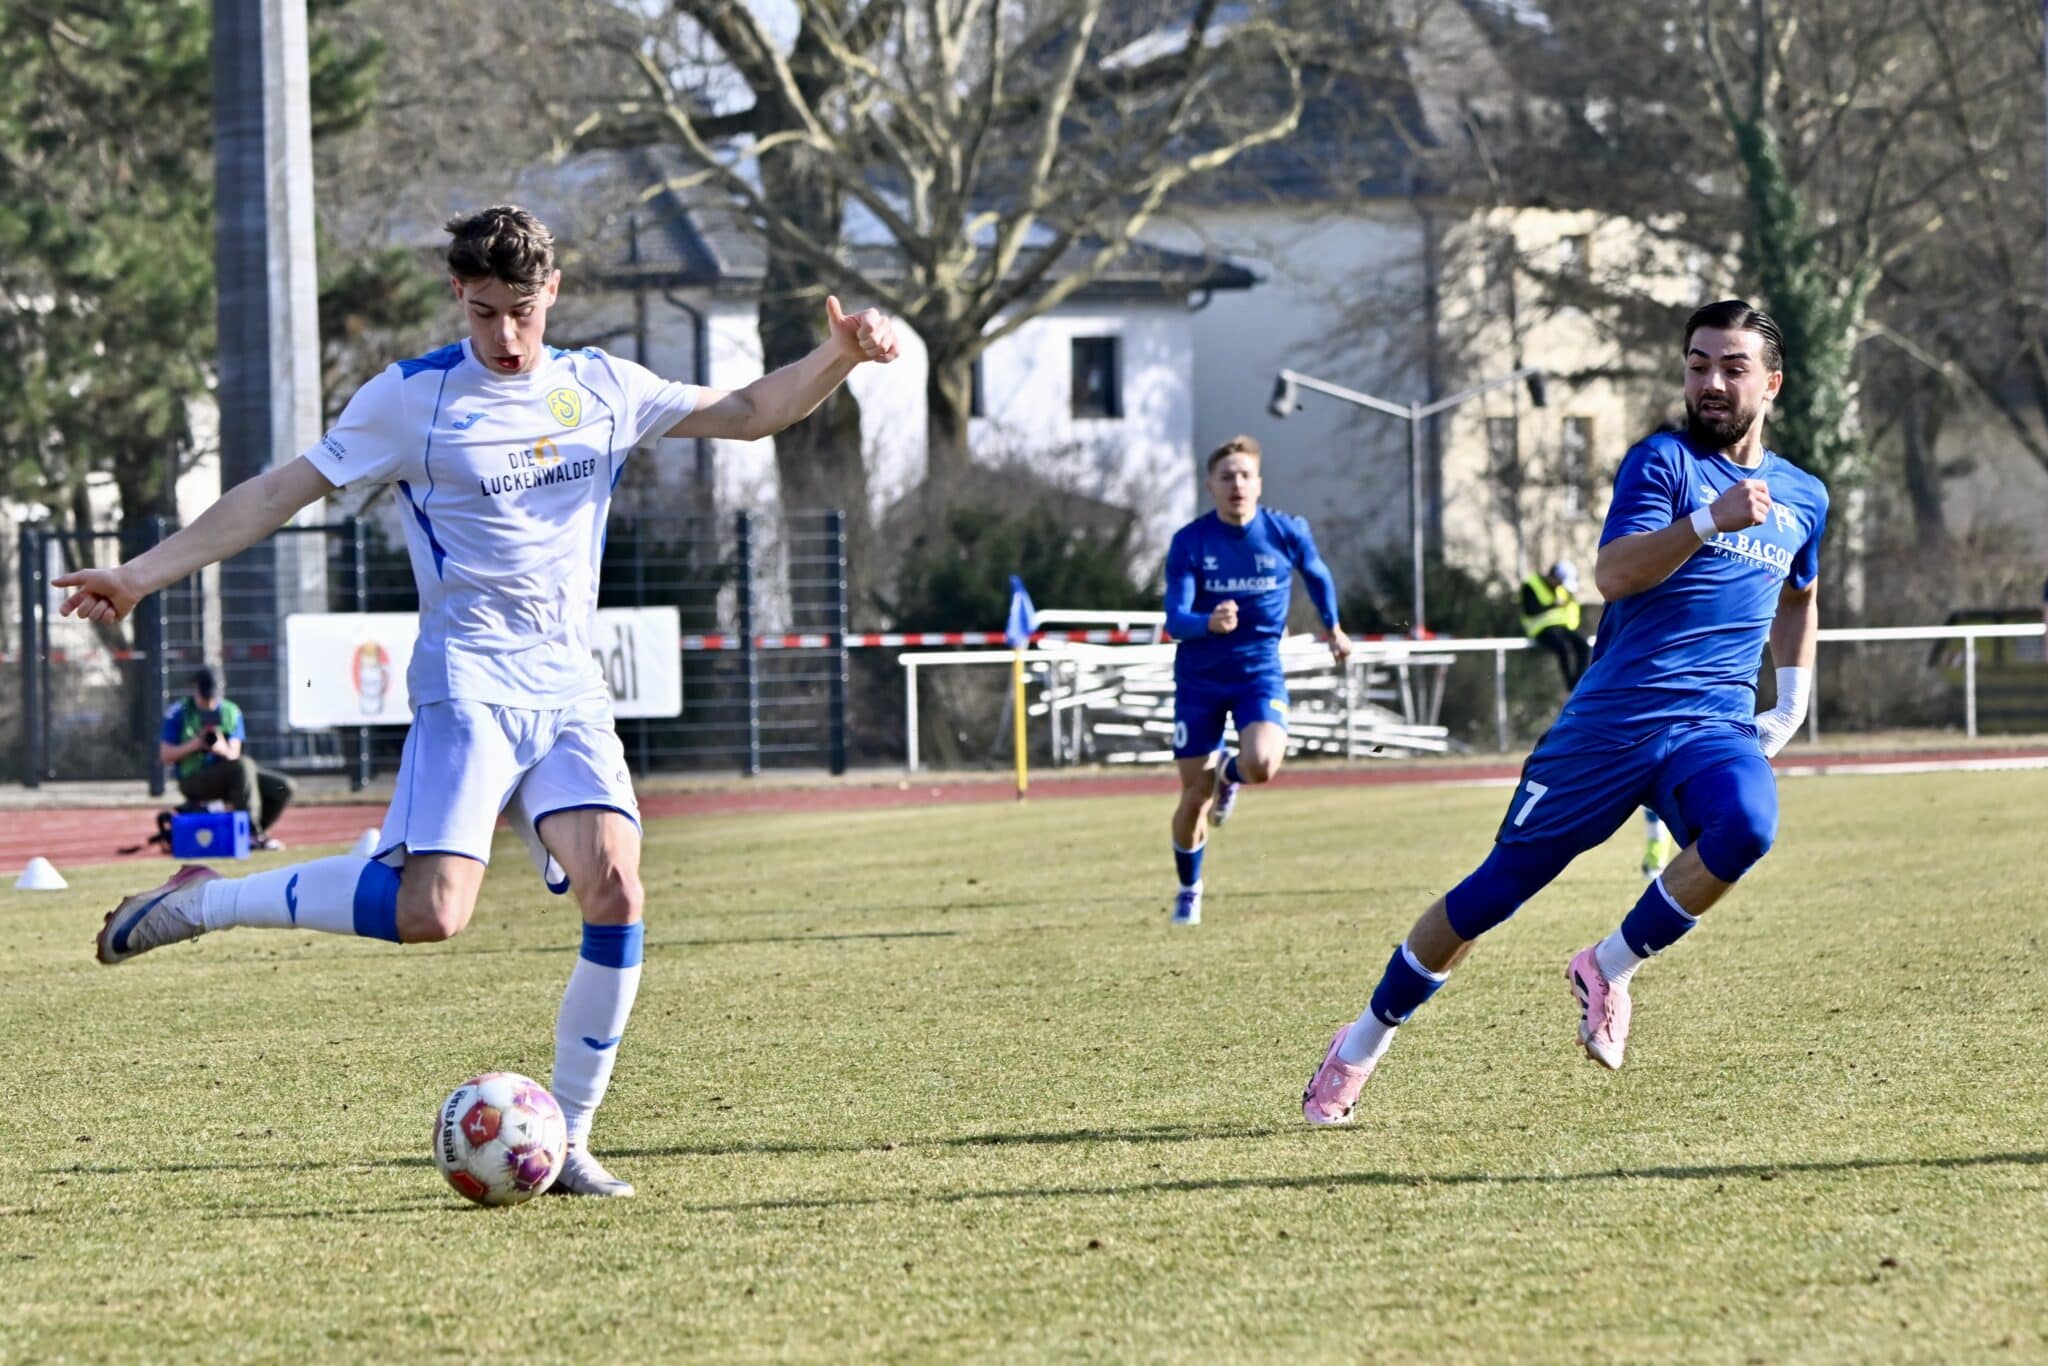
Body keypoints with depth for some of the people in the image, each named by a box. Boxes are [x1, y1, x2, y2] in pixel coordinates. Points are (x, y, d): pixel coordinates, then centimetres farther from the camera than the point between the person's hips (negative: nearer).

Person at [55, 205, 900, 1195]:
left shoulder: (601, 389, 12)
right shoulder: (411, 399, -1)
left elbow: (747, 413, 20)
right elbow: (280, 493, 1)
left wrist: (838, 359, 2)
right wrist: (140, 576, -4)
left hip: (571, 693, 5)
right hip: (469, 685, -5)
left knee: (615, 892, -16)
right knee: (429, 911, -22)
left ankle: (566, 1139, -4)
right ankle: (200, 901, -1)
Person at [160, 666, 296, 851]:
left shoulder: (231, 712, 9)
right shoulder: (179, 714, -2)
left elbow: (234, 754, 1)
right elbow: (165, 755, -6)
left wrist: (223, 750, -23)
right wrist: (196, 744, -19)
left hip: (227, 776, 5)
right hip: (194, 779, -5)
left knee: (284, 787, -10)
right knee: (244, 765, -34)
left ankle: (252, 834, 0)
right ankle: (251, 832, -33)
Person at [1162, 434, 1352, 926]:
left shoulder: (1287, 533, -8)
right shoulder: (1189, 543, -12)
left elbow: (1316, 573, 14)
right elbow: (1175, 620, -18)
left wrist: (1331, 625, 27)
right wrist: (1208, 623, -40)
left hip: (1260, 671, 0)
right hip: (1199, 678, 0)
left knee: (1262, 765, -27)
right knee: (1195, 797, 2)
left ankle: (1230, 774, 12)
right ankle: (1189, 890, 29)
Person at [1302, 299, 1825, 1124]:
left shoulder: (1802, 498, 14)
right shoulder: (1664, 461, -3)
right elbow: (1612, 575, -20)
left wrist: (1792, 703, 24)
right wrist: (1709, 522, -33)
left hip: (1715, 724, 3)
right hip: (1611, 720, -3)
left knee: (1746, 824, -32)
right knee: (1498, 887, 1)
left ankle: (1609, 969, -11)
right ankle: (1362, 1045, 21)